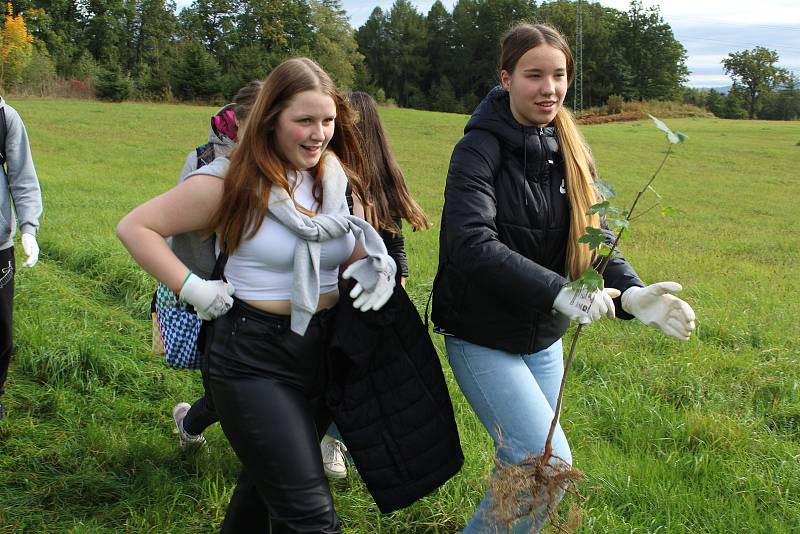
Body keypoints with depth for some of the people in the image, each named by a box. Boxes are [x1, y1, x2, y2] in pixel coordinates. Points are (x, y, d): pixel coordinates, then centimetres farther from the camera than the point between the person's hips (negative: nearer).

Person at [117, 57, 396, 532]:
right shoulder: (232, 183, -14)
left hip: (325, 350, 7)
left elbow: (355, 247, 16)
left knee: (270, 483, 24)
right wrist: (192, 288, -17)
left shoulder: (334, 180, 3)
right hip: (254, 357, -6)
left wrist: (376, 265, -7)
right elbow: (136, 227, -9)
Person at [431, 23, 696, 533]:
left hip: (546, 338, 6)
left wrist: (631, 291, -23)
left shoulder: (570, 151, 3)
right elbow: (471, 243, -30)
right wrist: (558, 293, -41)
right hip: (484, 338, -6)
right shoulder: (480, 148, -17)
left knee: (525, 463, 15)